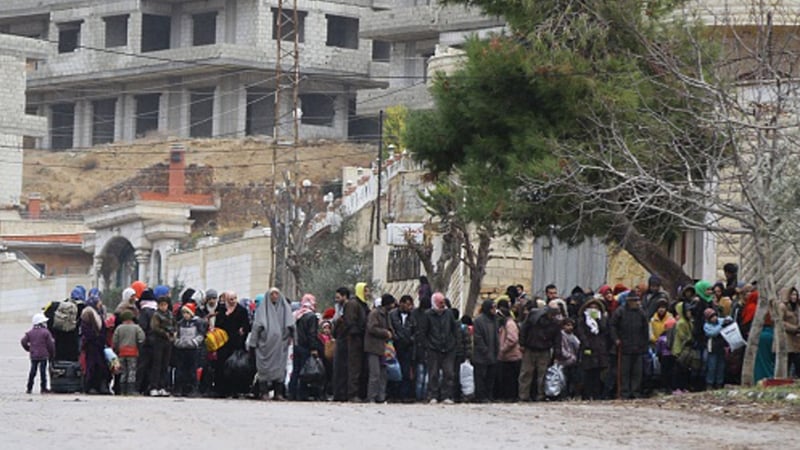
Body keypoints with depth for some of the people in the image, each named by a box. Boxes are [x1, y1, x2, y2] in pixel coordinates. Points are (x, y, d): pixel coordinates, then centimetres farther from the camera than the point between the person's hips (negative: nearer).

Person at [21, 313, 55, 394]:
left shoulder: (30, 332, 5)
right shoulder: (45, 332, -8)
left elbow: (23, 341, 3)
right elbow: (50, 344, -7)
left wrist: (28, 349, 17)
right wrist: (52, 354, 6)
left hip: (33, 356, 4)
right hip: (43, 355, -4)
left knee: (32, 372, 8)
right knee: (43, 371, 0)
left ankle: (29, 388, 8)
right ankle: (43, 388, 1)